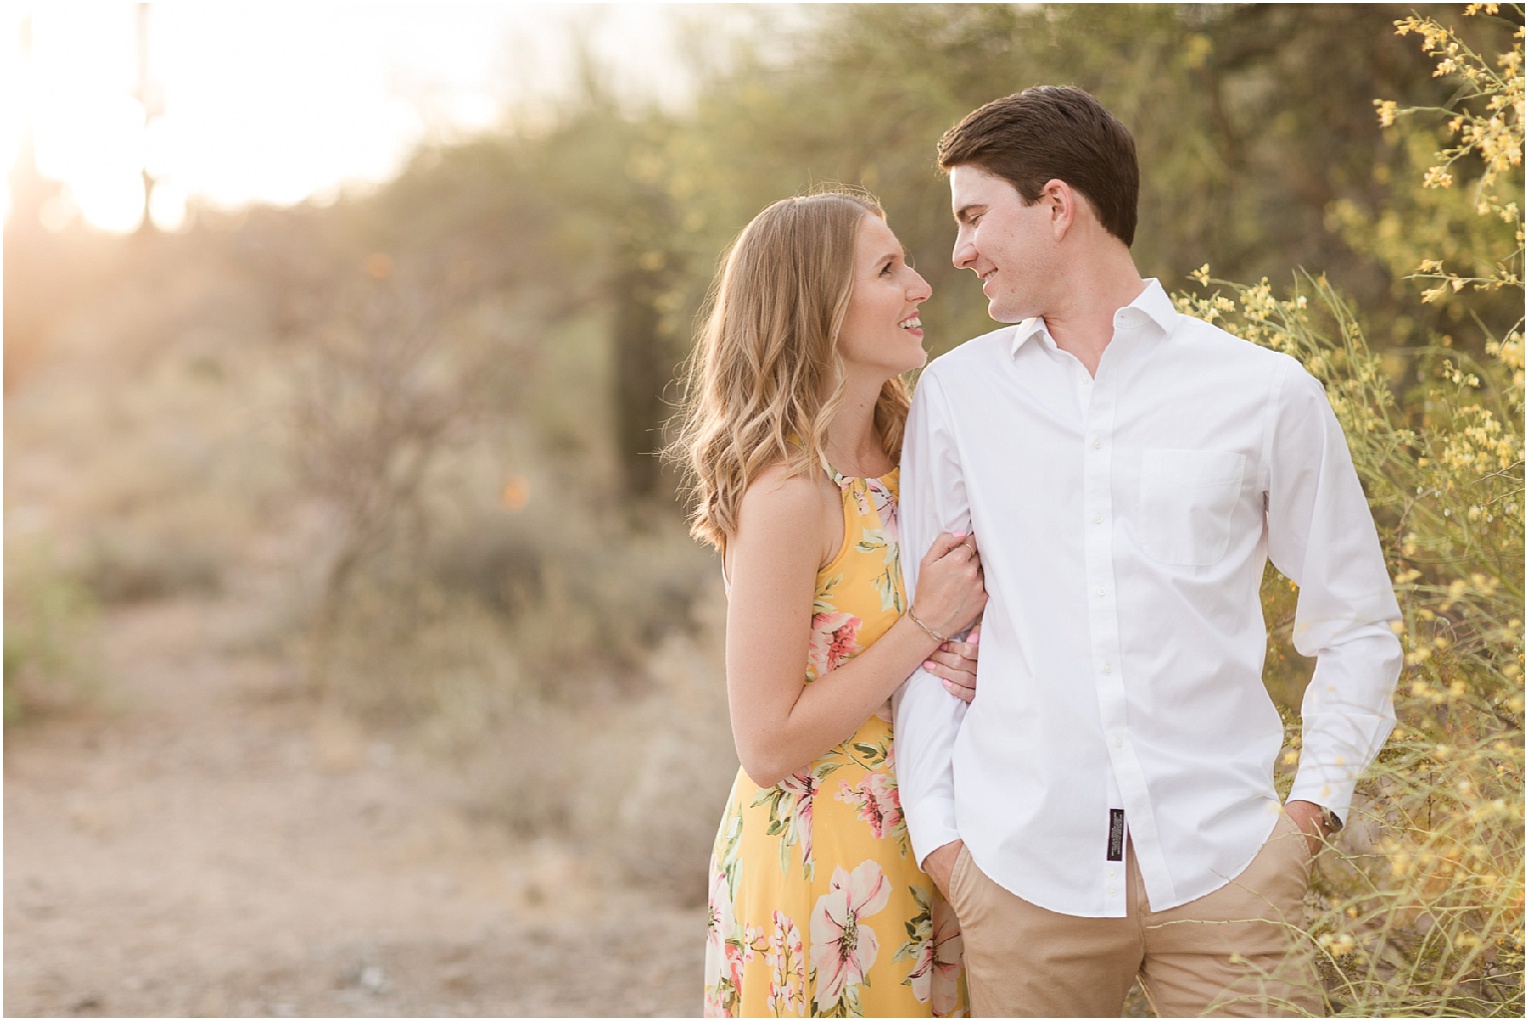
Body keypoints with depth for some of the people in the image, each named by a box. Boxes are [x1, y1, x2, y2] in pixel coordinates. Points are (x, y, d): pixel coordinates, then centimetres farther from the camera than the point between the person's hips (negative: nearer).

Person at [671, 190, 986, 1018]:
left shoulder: (897, 462, 5)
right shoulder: (786, 494, -19)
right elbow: (769, 747, -19)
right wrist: (927, 623, -16)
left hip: (909, 852, 7)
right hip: (817, 862, -7)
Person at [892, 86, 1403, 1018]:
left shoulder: (1267, 393, 4)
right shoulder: (957, 396, 8)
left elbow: (1358, 624, 11)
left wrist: (1318, 801, 0)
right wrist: (935, 827, 3)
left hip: (1222, 864, -1)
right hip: (1022, 870, 1)